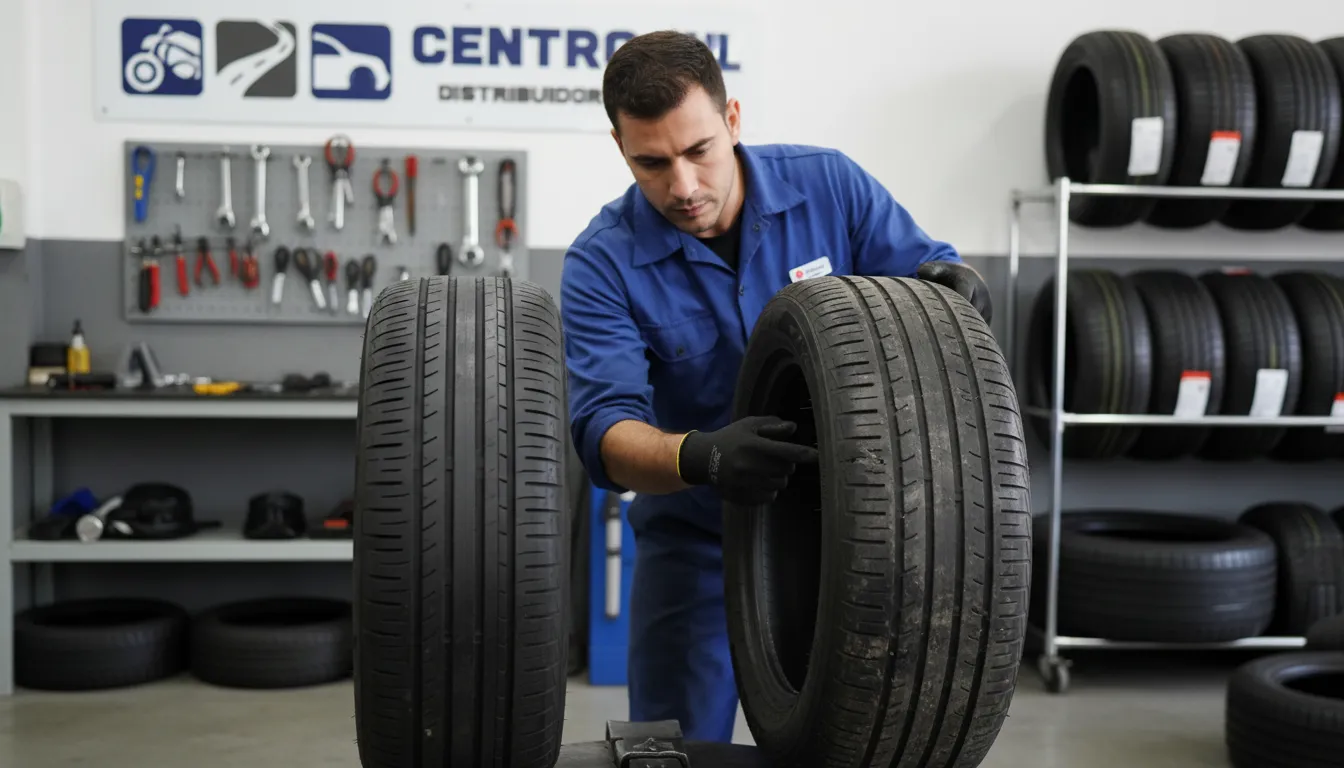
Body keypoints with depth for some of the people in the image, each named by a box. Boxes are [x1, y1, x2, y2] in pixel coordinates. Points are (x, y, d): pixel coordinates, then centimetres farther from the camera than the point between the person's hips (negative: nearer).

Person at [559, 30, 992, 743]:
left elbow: (928, 274, -3)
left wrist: (954, 284, -28)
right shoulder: (603, 264, -15)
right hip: (696, 542, -1)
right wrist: (702, 456, -46)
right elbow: (606, 430, -25)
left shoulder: (829, 185, -9)